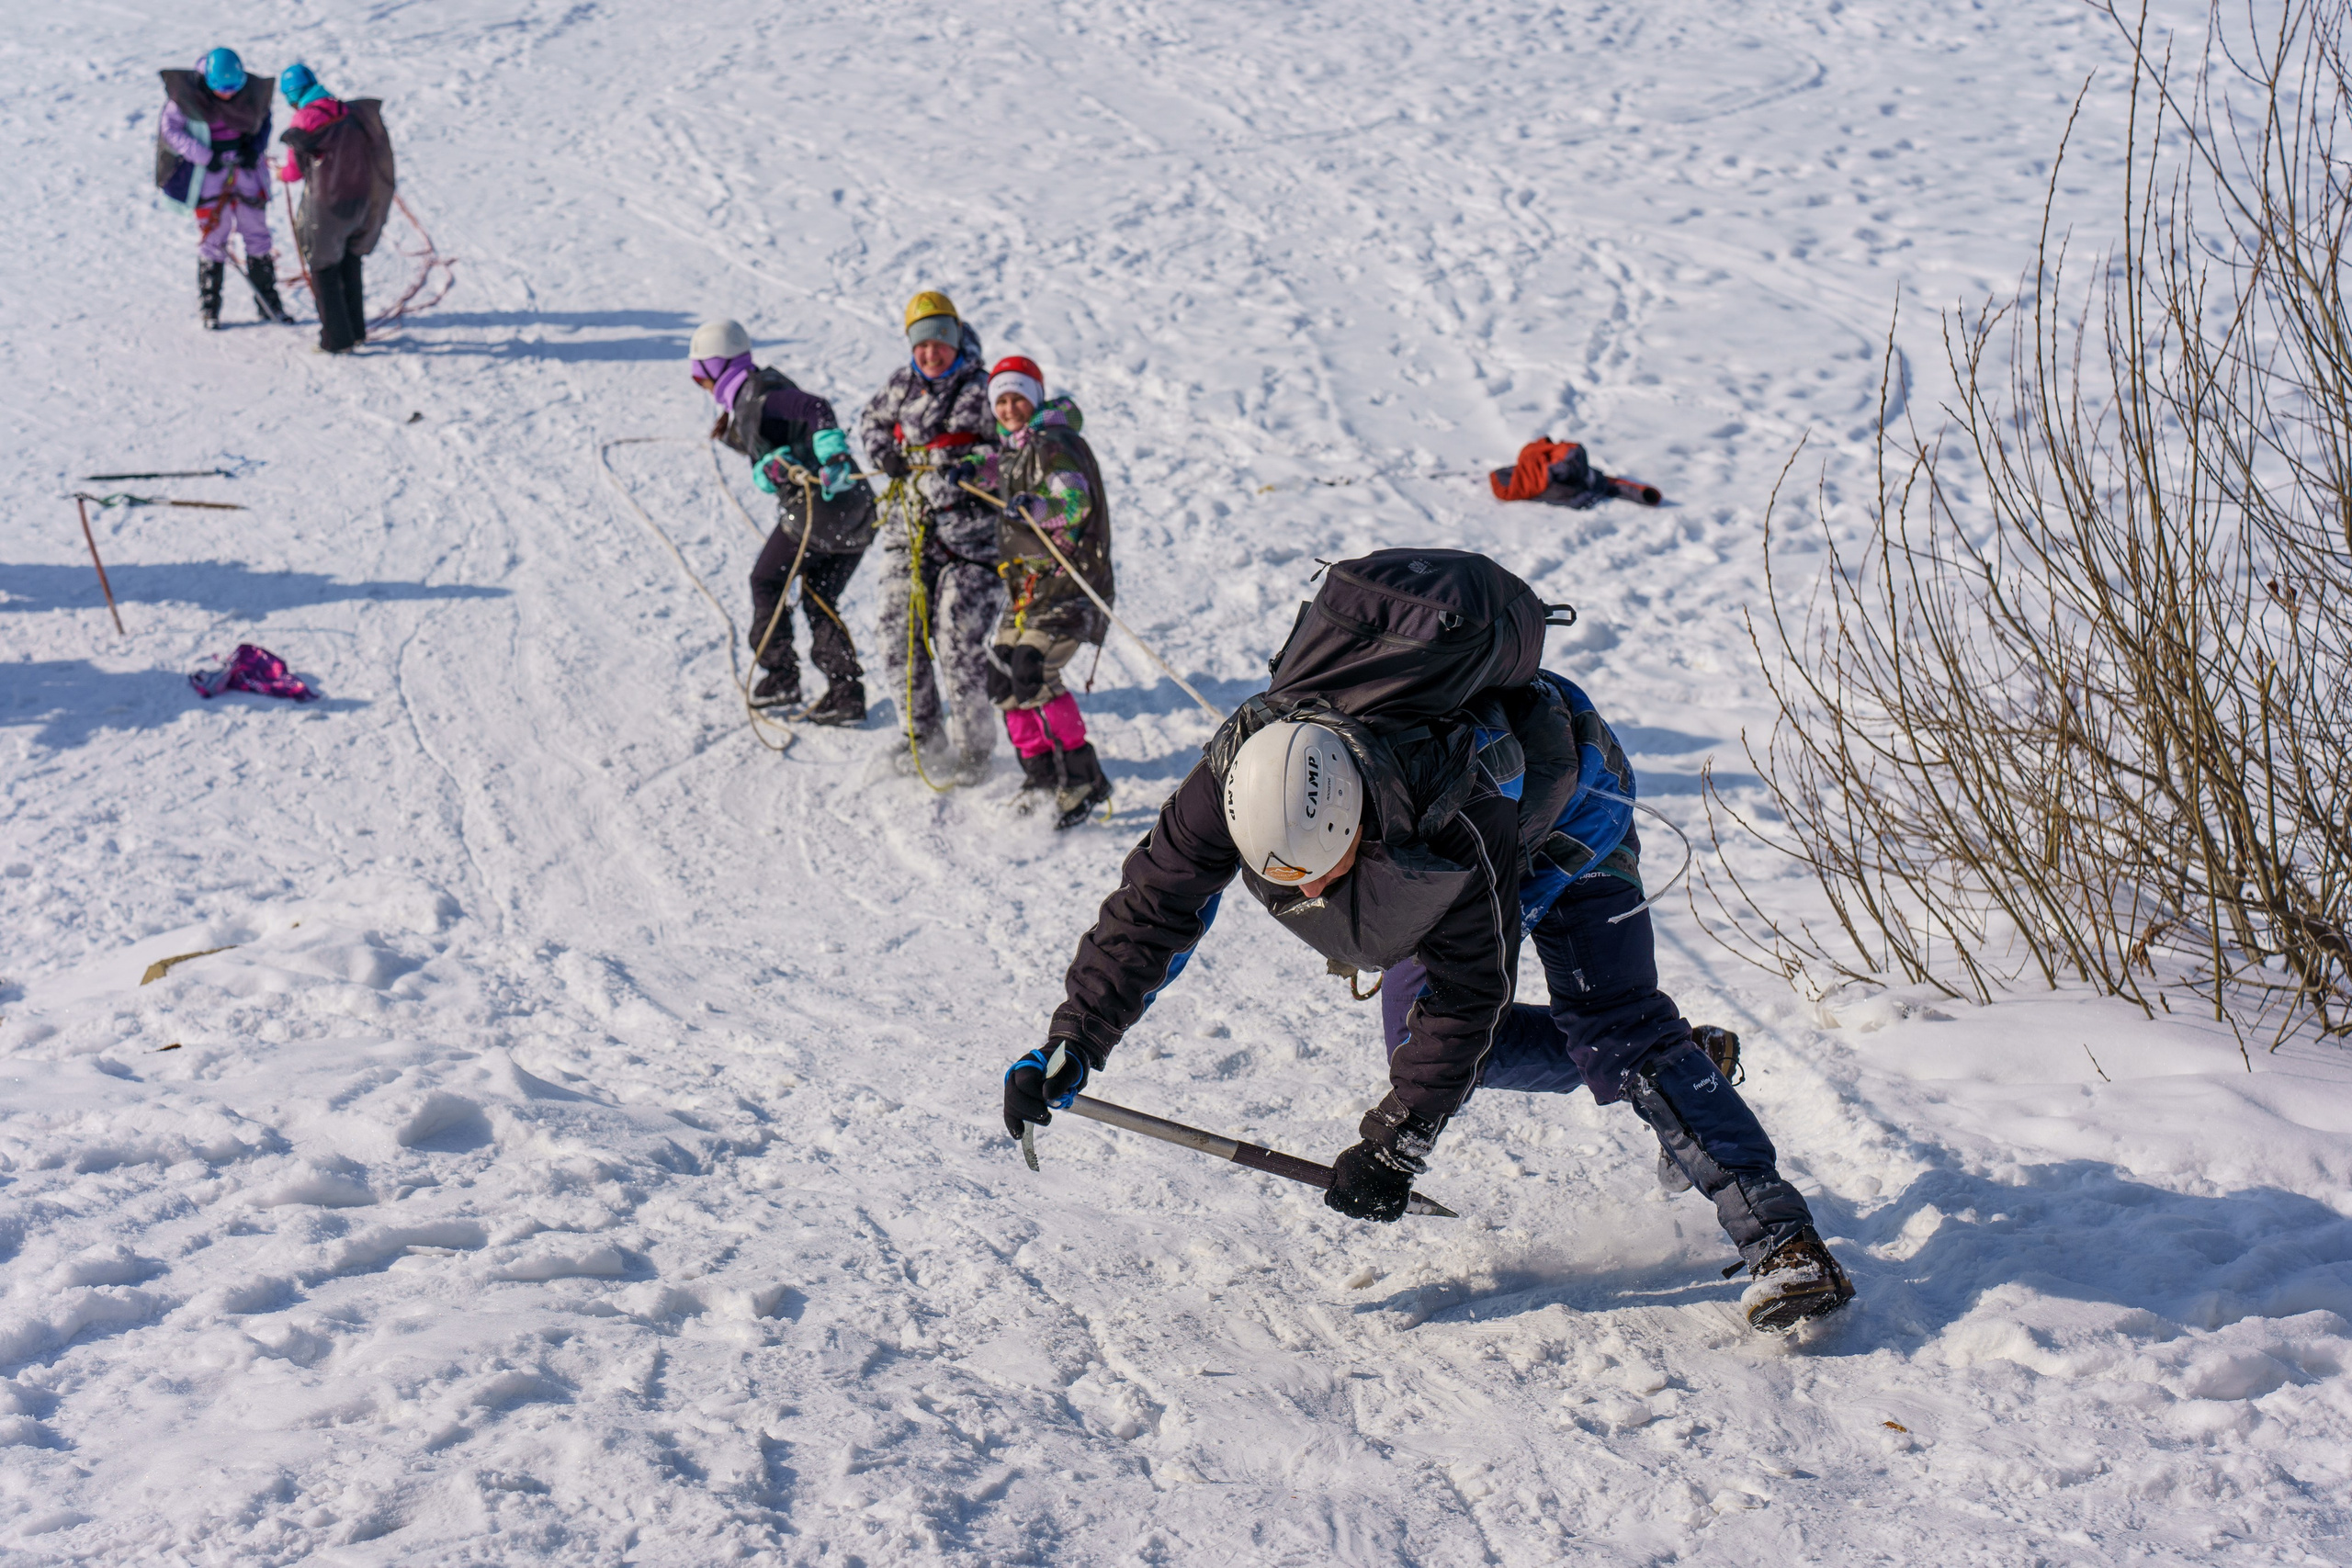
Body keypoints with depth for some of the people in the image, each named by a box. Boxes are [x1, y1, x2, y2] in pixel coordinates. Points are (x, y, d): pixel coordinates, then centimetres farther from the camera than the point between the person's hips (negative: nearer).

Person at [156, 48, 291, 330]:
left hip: (246, 170, 3)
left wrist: (255, 149, -8)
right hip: (209, 176, -3)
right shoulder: (188, 93, -14)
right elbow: (170, 129, -7)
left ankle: (268, 302, 19)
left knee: (258, 236, 7)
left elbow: (264, 121, 11)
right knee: (212, 238, -1)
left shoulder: (252, 91, -6)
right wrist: (205, 157, -16)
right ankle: (209, 307, 11)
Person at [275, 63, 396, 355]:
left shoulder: (304, 120, -11)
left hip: (326, 205, -6)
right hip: (361, 199, 6)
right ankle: (356, 330, 28)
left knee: (324, 271, 6)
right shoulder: (349, 112, 5)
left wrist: (283, 175, 23)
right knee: (350, 266, 22)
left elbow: (296, 169, 0)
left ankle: (337, 339, 7)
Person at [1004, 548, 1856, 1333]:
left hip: (1559, 807, -6)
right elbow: (1149, 909, -23)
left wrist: (1395, 1142, -33)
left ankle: (1778, 1236, -21)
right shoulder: (1234, 779, -35)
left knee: (1612, 1034, -20)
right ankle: (1676, 1068, 15)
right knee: (1427, 1048, 1)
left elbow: (1467, 995, -34)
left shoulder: (1455, 832, -45)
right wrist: (1072, 1044, -27)